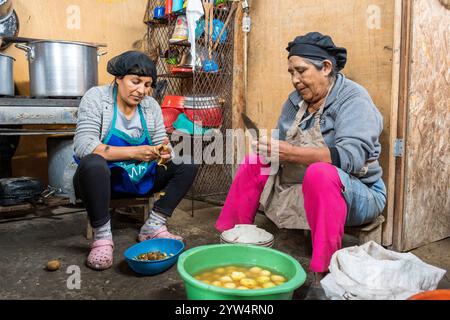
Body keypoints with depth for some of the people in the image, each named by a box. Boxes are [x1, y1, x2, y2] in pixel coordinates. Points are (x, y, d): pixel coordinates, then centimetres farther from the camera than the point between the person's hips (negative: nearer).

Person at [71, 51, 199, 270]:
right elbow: (83, 146, -23)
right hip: (103, 178, -5)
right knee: (93, 164, -38)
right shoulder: (96, 98, -10)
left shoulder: (151, 105, 3)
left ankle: (153, 227, -7)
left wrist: (165, 153, -24)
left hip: (141, 179, 5)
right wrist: (133, 152, -32)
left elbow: (161, 143, 2)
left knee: (188, 162, -8)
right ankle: (102, 237, -20)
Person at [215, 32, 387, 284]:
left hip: (355, 194, -7)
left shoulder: (353, 99, -14)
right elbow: (282, 143, 10)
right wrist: (271, 151, -15)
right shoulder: (296, 100, 9)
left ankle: (324, 272, -31)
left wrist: (291, 154, -36)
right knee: (255, 161, 1)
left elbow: (352, 155, -29)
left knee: (320, 172, -37)